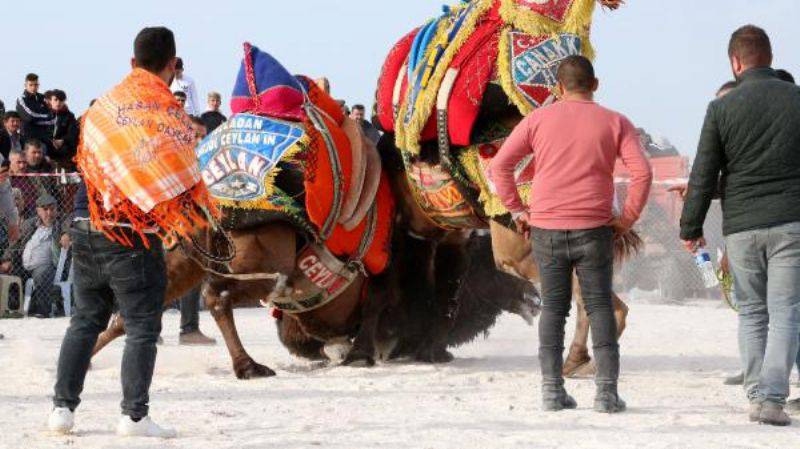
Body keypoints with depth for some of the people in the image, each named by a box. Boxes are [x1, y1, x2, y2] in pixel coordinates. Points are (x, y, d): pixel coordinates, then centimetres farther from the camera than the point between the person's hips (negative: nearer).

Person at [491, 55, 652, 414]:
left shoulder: (538, 120, 4)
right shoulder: (614, 123, 2)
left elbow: (500, 165, 1)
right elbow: (642, 172, -7)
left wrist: (516, 210, 8)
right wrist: (627, 218, 2)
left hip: (546, 229, 1)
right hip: (594, 231, -1)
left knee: (553, 307, 10)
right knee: (600, 307, 5)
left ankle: (552, 389, 4)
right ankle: (606, 391, -3)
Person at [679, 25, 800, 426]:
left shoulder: (722, 108, -2)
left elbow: (703, 176, 0)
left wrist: (690, 228, 11)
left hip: (741, 227, 1)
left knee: (752, 312, 14)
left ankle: (756, 394, 11)